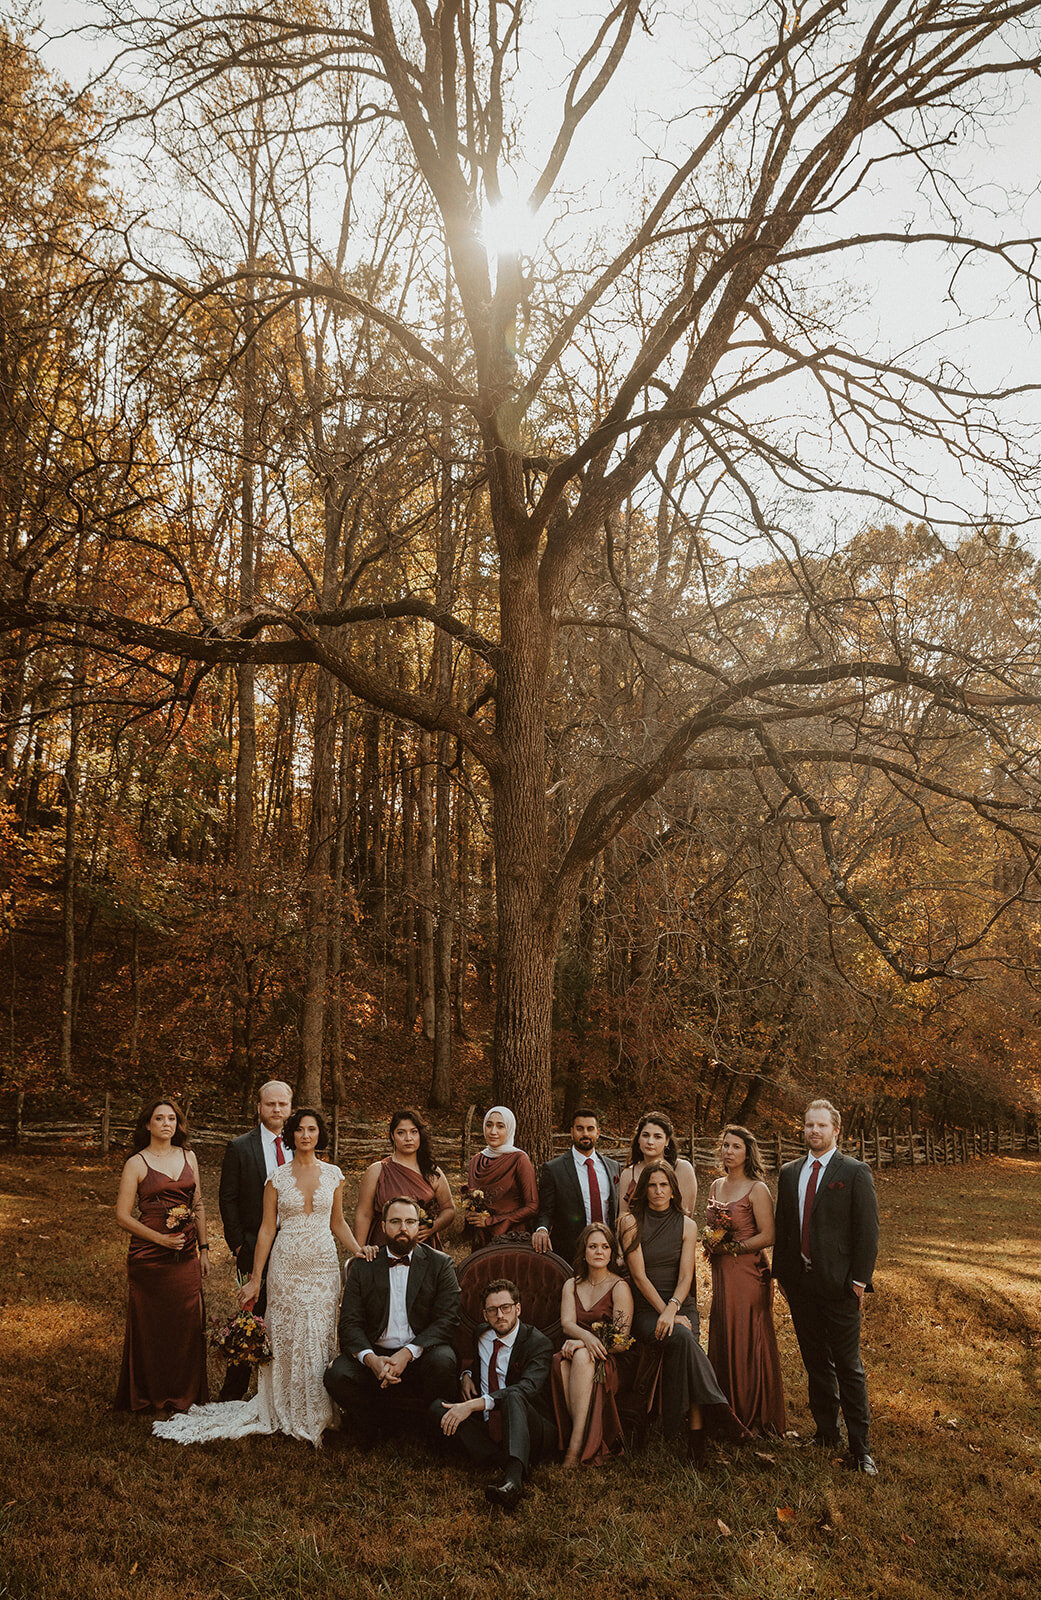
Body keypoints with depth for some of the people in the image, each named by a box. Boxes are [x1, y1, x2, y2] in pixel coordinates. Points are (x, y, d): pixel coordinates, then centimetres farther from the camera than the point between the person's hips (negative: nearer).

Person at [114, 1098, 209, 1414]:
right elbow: (123, 1216, -6)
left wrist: (203, 1248, 10)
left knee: (187, 1323, 6)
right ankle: (147, 1397, 21)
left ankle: (184, 1395, 22)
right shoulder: (137, 1163, -3)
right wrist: (160, 1238, -14)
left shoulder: (188, 1157, 9)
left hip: (186, 1256, 4)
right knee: (150, 1327, 4)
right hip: (149, 1255, -4)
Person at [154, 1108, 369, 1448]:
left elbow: (337, 1223, 11)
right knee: (285, 1339, 1)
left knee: (319, 1339, 1)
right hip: (285, 1266, -1)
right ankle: (285, 1414, 16)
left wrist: (360, 1253, -1)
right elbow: (267, 1229, 1)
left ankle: (315, 1416, 15)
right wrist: (255, 1278, 1)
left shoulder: (333, 1175, 4)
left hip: (323, 1266, 1)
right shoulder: (277, 1178, -1)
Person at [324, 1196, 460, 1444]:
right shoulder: (363, 1267, 8)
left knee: (442, 1361, -33)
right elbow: (350, 1323, 1)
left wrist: (408, 1353, -21)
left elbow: (447, 1320, -6)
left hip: (420, 1357, -1)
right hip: (374, 1356, 1)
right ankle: (374, 1424, 4)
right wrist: (370, 1358, -20)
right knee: (337, 1374, -26)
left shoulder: (440, 1265, 4)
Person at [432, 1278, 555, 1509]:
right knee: (438, 1408, -19)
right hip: (485, 1427, 6)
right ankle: (506, 1463, -32)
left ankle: (513, 1476, -59)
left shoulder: (538, 1343, -8)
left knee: (513, 1396, -37)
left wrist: (473, 1405, -36)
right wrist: (466, 1375, 8)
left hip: (528, 1431, -5)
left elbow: (527, 1388, -26)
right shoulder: (480, 1334, 11)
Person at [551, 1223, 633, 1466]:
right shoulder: (572, 1285, 17)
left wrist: (579, 1343, -19)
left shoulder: (619, 1287, 2)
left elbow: (622, 1337, -7)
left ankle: (576, 1445, -40)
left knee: (582, 1357, -37)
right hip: (575, 1352, 4)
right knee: (561, 1362, -32)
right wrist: (586, 1336, -24)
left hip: (608, 1361, -3)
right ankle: (590, 1444, -34)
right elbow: (567, 1323, 1)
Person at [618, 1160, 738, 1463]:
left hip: (681, 1305, 2)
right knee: (682, 1338, -32)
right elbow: (639, 1275, -5)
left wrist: (672, 1309, -18)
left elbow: (685, 1276, 0)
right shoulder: (631, 1222, 1)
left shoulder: (686, 1225, 8)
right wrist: (665, 1313, -13)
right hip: (645, 1308, -2)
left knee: (680, 1343, -30)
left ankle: (694, 1427, -26)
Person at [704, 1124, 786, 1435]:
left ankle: (756, 1418, 12)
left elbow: (767, 1236, -13)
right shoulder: (716, 1186, 11)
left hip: (749, 1273, -6)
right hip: (721, 1273, 6)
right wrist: (710, 1240, 1)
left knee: (748, 1343, 0)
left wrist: (729, 1247, -14)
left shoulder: (757, 1189, -9)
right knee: (722, 1341, 8)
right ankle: (730, 1413, 19)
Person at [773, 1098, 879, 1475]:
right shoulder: (789, 1173, 10)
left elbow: (868, 1230, -6)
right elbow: (782, 1227, 13)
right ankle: (826, 1431, 25)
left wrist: (859, 1280, -11)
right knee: (815, 1362, 13)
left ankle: (860, 1447, 9)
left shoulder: (856, 1173, -4)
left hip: (839, 1285, -4)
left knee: (849, 1367, 1)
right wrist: (781, 1273, 8)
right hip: (799, 1282, 5)